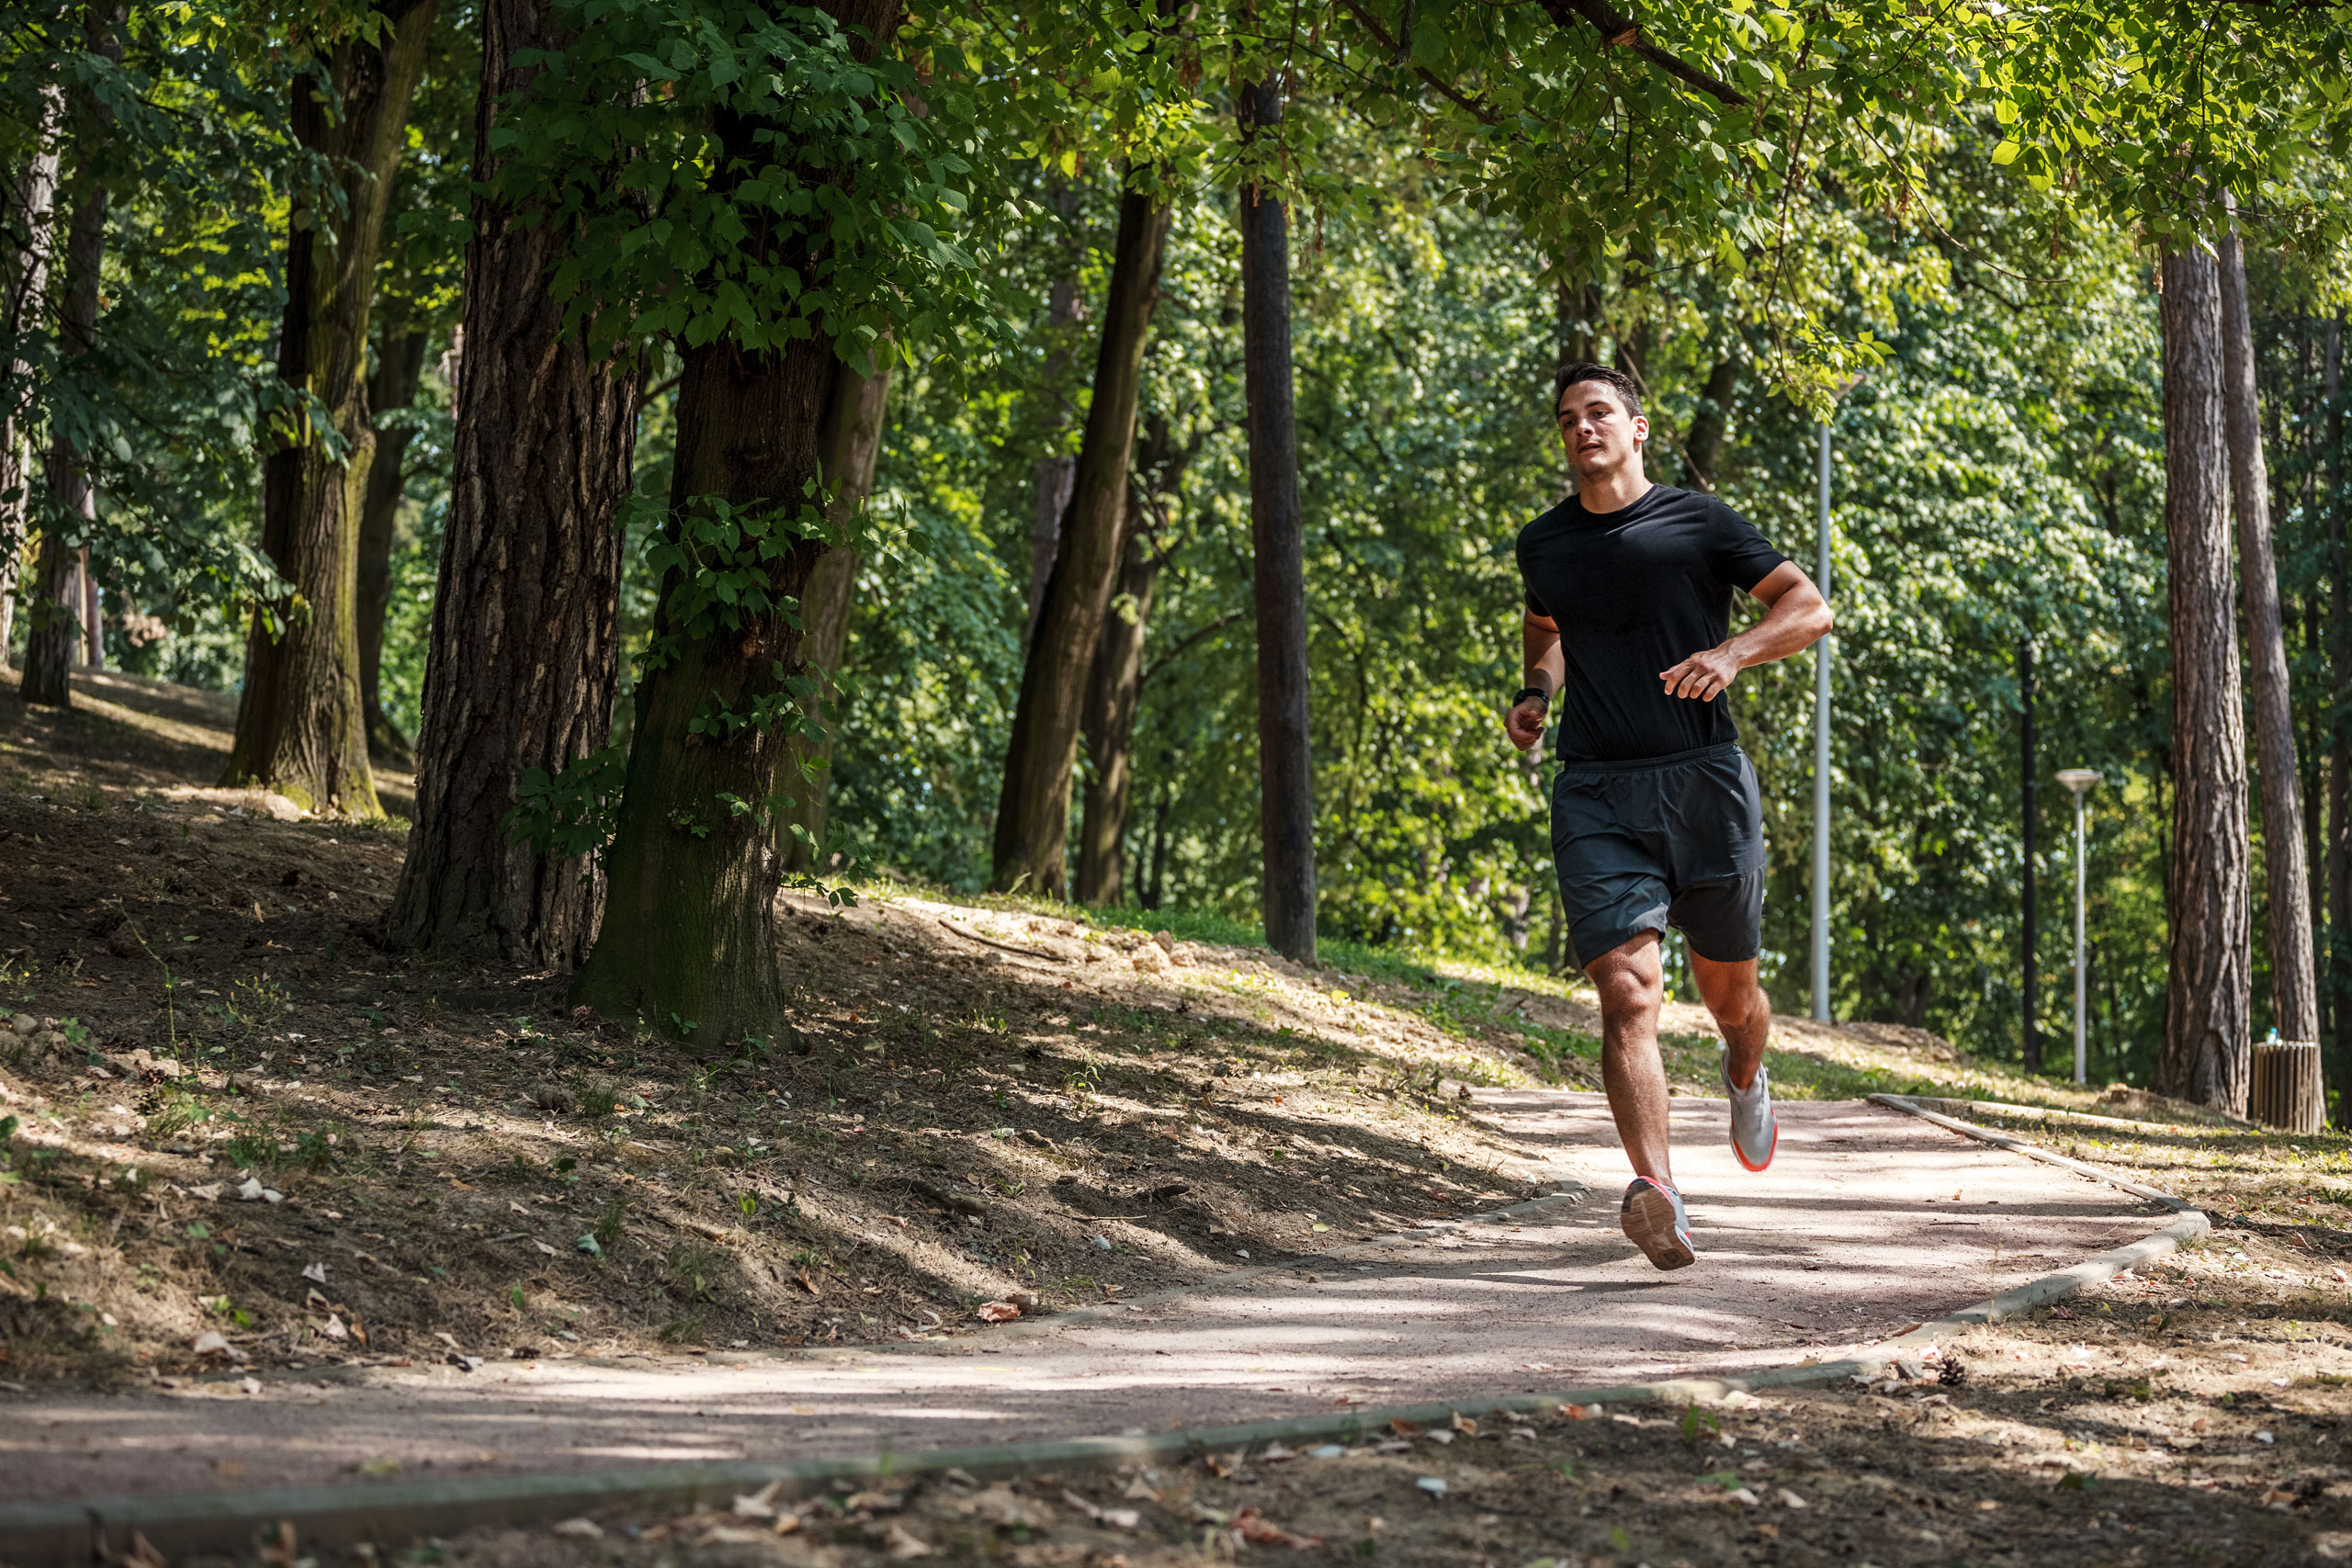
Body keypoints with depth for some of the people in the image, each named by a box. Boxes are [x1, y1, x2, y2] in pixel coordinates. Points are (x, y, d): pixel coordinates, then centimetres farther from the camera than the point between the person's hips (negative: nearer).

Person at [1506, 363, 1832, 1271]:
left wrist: (1733, 652, -17)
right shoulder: (1543, 545, 13)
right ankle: (1657, 1195, -28)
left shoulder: (1697, 523, 2)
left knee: (1729, 992, 12)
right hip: (1597, 796, 1)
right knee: (1627, 993, -17)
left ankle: (1745, 1078, 49)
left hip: (1706, 785, -1)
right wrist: (1537, 693, 14)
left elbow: (1811, 607, 0)